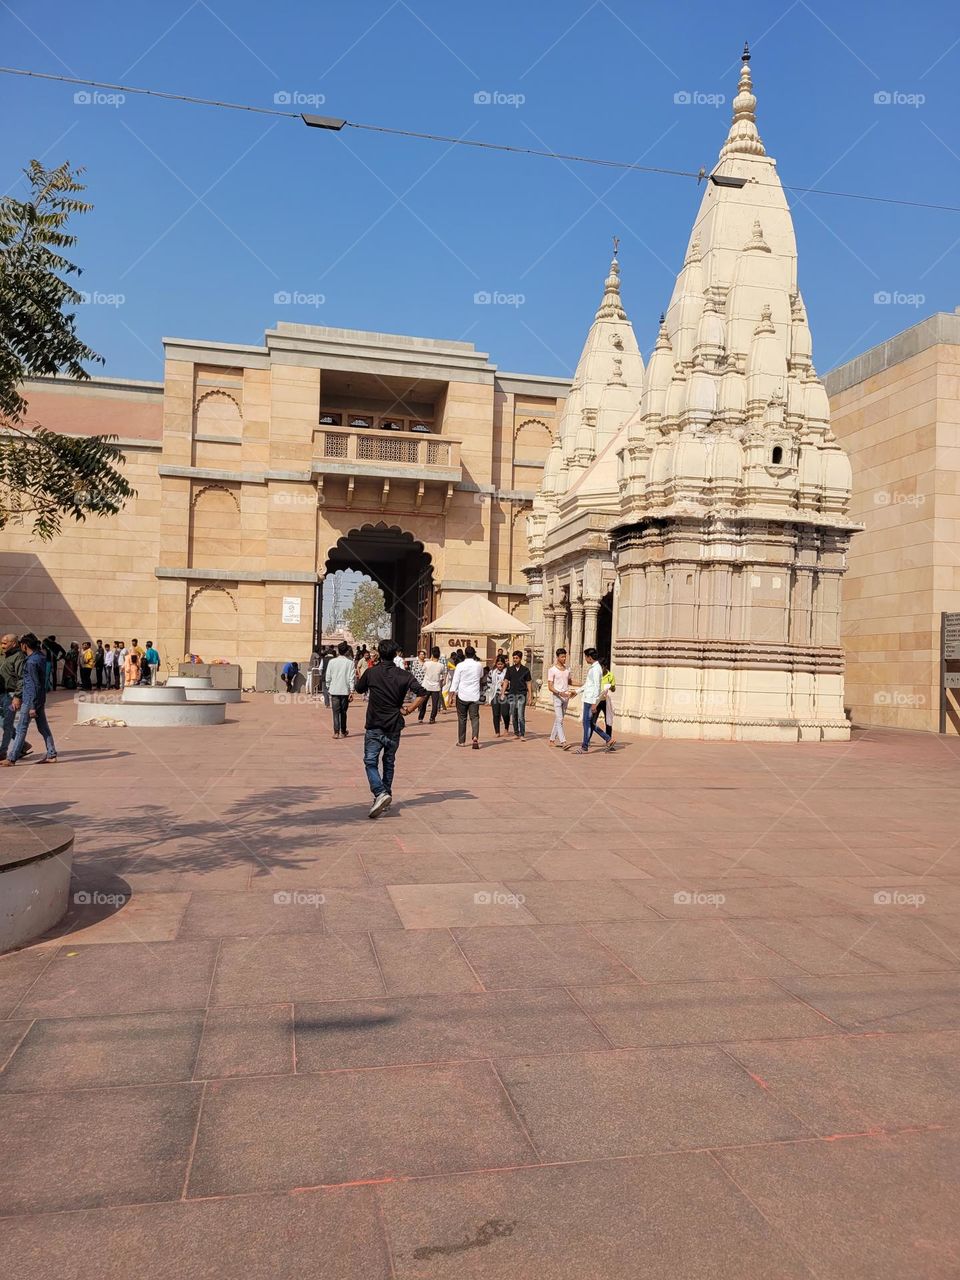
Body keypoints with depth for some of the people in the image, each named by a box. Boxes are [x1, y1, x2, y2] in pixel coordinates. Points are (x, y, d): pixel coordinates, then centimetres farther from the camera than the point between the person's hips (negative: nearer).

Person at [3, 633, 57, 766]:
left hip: (31, 699, -9)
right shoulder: (41, 656, 8)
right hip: (40, 699, 9)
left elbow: (35, 685, -20)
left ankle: (11, 759, 3)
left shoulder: (31, 662, -19)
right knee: (43, 728, 10)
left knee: (21, 729, -2)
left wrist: (32, 707, -19)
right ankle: (51, 755, 12)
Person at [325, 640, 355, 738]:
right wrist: (351, 691, -4)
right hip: (345, 690, 0)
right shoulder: (350, 662, -4)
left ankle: (336, 732, -7)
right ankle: (343, 732, 18)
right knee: (343, 712, 12)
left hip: (334, 690, 0)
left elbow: (328, 676, 2)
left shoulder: (332, 661, -1)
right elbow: (352, 677, -6)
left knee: (336, 712, 2)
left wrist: (328, 687, 15)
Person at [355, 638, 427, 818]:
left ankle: (380, 793, -22)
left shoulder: (371, 672, -5)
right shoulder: (404, 675, -2)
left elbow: (359, 689, 14)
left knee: (371, 762, -1)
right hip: (394, 727, 3)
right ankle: (387, 797, 24)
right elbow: (422, 693, -13)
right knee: (389, 763, 18)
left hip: (374, 727, -3)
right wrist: (409, 709, -4)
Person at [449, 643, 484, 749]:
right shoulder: (479, 665, 1)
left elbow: (455, 680, -8)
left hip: (462, 695, -1)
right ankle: (475, 737, -20)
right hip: (475, 696, 1)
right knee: (475, 717, 1)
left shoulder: (460, 665, -6)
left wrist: (452, 691, -6)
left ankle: (461, 741, 14)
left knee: (462, 718, 9)